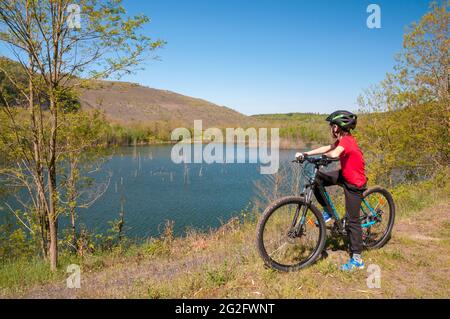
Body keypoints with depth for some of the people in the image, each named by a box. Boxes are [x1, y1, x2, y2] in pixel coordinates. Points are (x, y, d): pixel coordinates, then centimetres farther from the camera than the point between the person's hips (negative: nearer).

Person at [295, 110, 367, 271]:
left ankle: (357, 260, 10)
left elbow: (334, 154, -42)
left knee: (352, 221, -2)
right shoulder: (343, 139, 3)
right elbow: (327, 148, 9)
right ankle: (328, 212, 12)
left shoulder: (346, 140, -25)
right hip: (345, 175, 9)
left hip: (354, 184, -9)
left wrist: (324, 154, -18)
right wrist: (306, 154, -1)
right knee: (316, 179, 0)